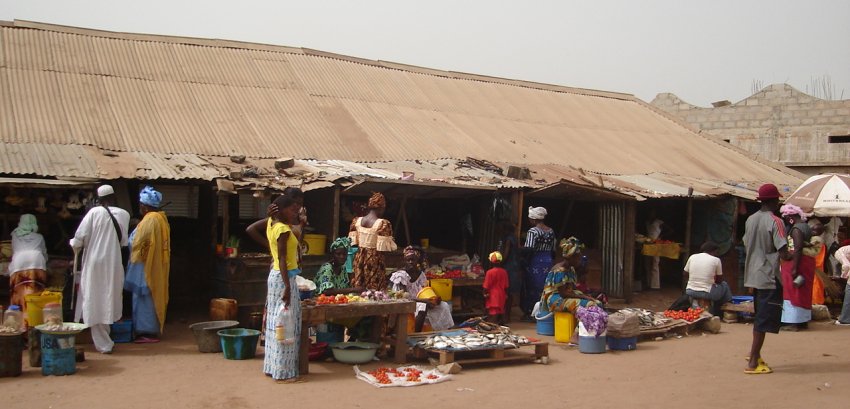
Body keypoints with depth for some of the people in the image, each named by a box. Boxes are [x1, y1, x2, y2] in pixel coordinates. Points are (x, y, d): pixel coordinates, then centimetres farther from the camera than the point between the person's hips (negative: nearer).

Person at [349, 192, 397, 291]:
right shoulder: (383, 224, -14)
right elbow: (384, 247, -16)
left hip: (359, 259, 5)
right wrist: (392, 242, 3)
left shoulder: (357, 221, 1)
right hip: (375, 260, -5)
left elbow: (352, 242, 4)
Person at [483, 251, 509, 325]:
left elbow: (486, 286, -11)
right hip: (501, 297, 5)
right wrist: (506, 294, 19)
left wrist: (485, 294, 3)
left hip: (493, 297, -5)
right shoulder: (504, 272, 1)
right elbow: (506, 286, 8)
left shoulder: (490, 272, -14)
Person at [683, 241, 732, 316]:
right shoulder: (716, 260, -3)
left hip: (690, 292, 4)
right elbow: (719, 280, 6)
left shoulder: (692, 257, 4)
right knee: (724, 285, 23)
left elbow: (686, 276, 13)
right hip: (706, 293, -3)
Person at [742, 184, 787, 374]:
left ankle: (755, 354, 26)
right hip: (769, 277, -8)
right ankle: (753, 363, -5)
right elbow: (783, 250, -19)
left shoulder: (750, 220, 8)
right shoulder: (775, 222, -14)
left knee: (760, 317, 20)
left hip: (753, 276, 8)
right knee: (764, 320, -4)